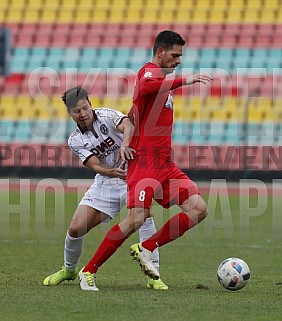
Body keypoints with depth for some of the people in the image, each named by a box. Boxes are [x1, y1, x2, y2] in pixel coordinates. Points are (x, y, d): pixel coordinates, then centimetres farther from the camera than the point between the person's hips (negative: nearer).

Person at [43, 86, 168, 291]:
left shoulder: (106, 116, -13)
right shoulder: (75, 141, -3)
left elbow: (128, 126, -34)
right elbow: (96, 165, -15)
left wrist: (124, 144, -56)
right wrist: (114, 172, -37)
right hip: (106, 181, 4)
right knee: (76, 228, -3)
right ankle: (69, 270, 28)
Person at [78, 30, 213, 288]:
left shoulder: (161, 79, 24)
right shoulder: (150, 71, -5)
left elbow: (132, 116, 34)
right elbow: (145, 88, -33)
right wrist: (184, 81, -38)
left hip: (165, 164, 9)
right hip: (145, 161, -9)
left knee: (198, 209, -4)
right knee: (137, 219, -18)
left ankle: (146, 249, 1)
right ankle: (89, 271, -6)